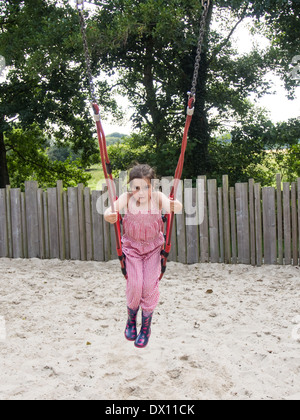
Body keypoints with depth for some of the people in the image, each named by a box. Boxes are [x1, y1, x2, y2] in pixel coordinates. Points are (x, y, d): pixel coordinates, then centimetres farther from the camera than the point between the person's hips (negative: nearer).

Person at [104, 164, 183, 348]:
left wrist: (175, 206, -61)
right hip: (132, 246, 0)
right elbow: (114, 208, -36)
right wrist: (109, 215, -61)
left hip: (153, 247, 0)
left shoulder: (158, 197, -17)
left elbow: (172, 205, -36)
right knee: (135, 284, -10)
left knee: (150, 286, -7)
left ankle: (146, 326, 16)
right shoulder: (127, 199, -18)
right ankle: (131, 318, 22)